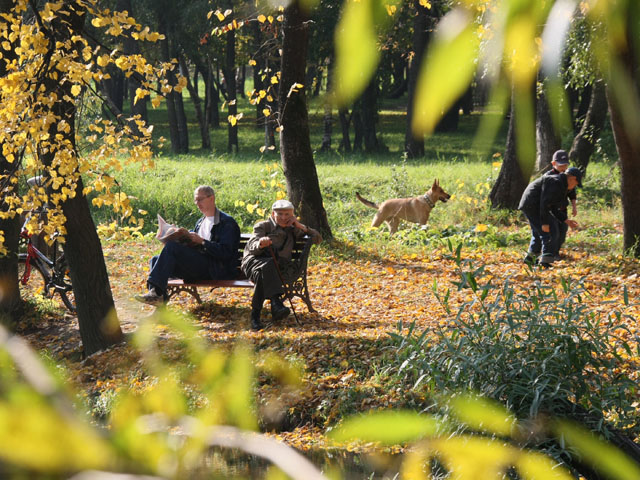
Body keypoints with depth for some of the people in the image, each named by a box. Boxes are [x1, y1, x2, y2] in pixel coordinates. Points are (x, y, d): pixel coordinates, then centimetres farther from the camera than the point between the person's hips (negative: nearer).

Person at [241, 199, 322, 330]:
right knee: (267, 265, -42)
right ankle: (276, 302, -58)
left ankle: (256, 315, -46)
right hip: (254, 260, -2)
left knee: (262, 274, -37)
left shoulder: (292, 230, 27)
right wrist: (260, 244, -31)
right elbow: (252, 246, -5)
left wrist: (300, 226, 11)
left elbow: (318, 238, 25)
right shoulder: (262, 226, 15)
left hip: (279, 267, 2)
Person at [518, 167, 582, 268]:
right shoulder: (556, 182, -16)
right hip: (532, 206, -11)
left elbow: (553, 208, 20)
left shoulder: (561, 185, 17)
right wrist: (545, 223, -21)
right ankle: (546, 261, -17)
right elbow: (545, 203, -22)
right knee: (546, 233, -12)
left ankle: (530, 257, 37)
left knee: (537, 233, 23)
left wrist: (566, 221, 15)